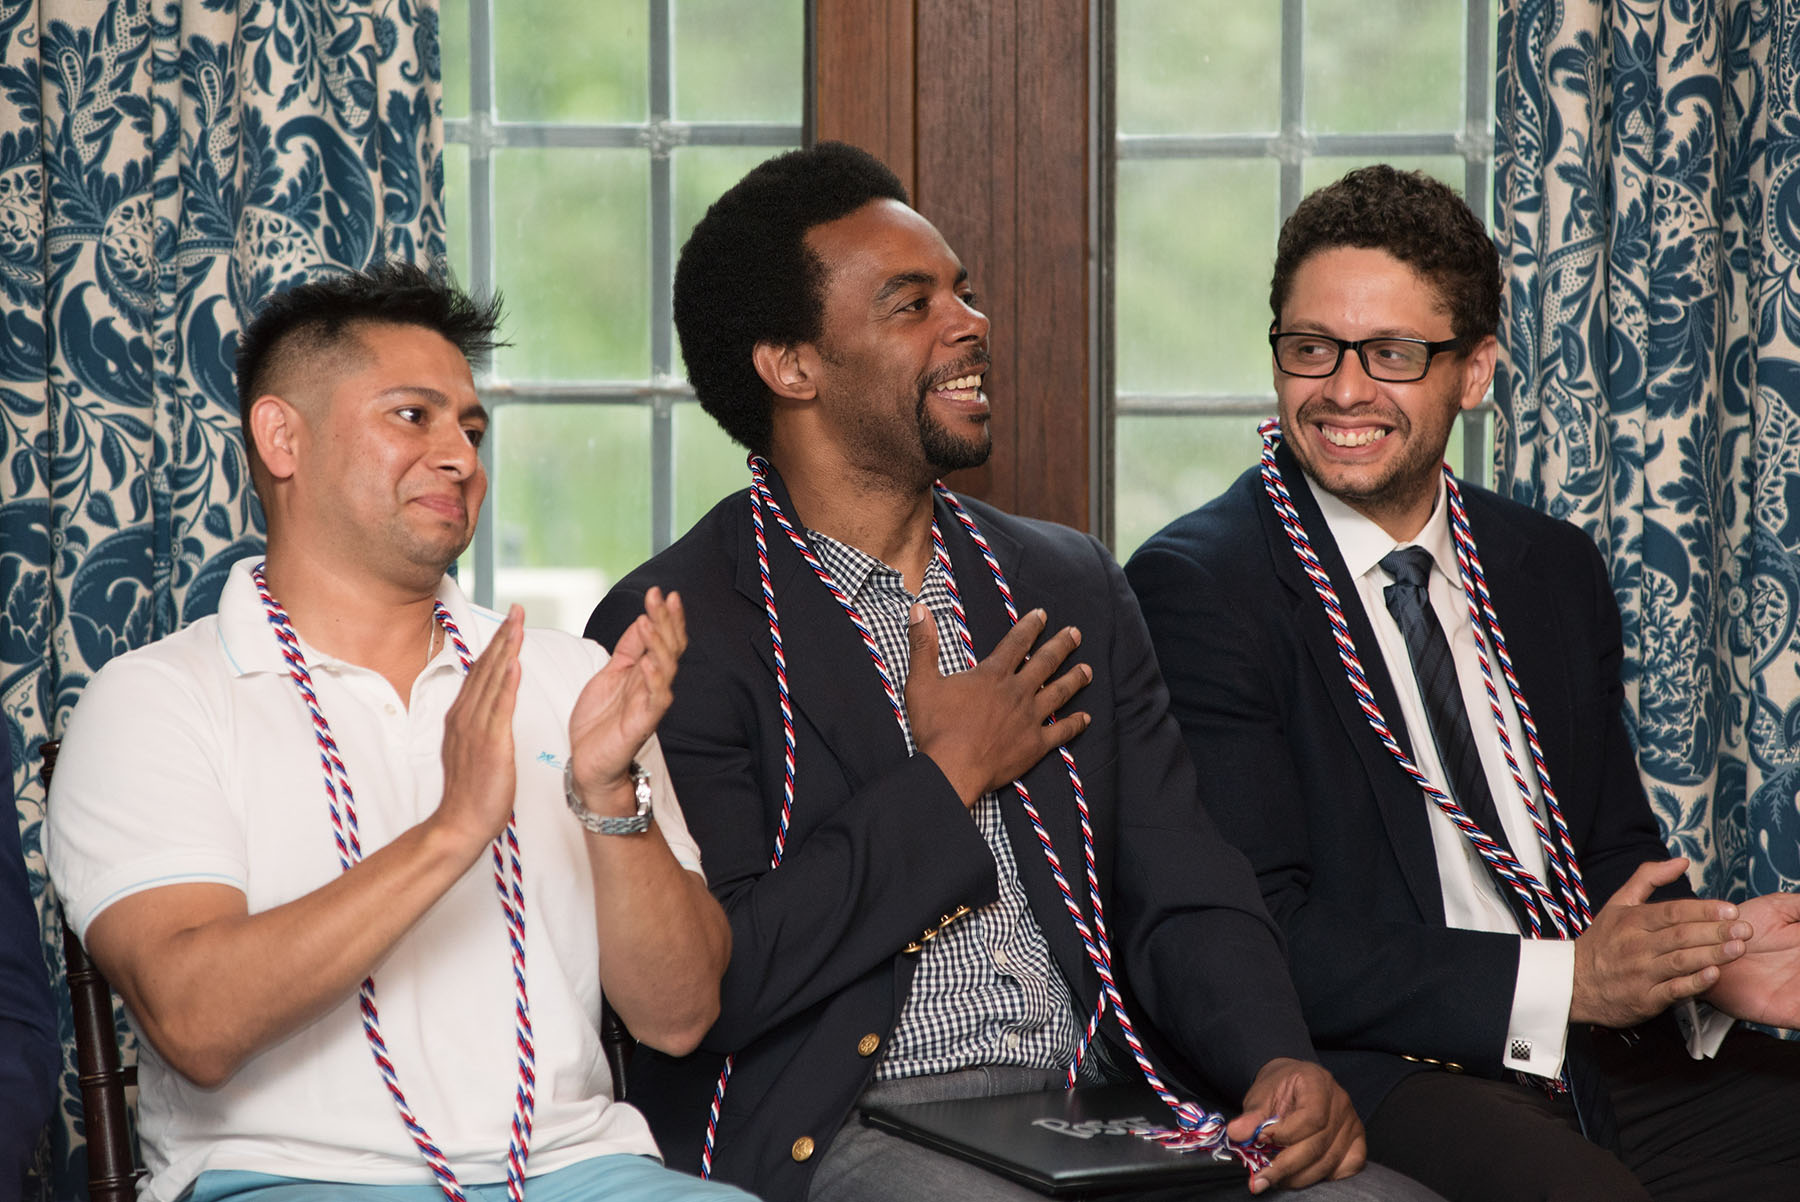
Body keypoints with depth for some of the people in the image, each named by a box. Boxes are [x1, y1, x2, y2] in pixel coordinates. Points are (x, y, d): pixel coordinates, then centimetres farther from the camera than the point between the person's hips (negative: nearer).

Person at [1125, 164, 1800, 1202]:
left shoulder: (1556, 571, 16)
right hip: (1371, 1071, -5)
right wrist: (1562, 982, -17)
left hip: (1602, 1054, 6)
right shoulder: (1197, 588, -4)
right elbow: (1254, 940, -12)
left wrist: (1708, 958, -6)